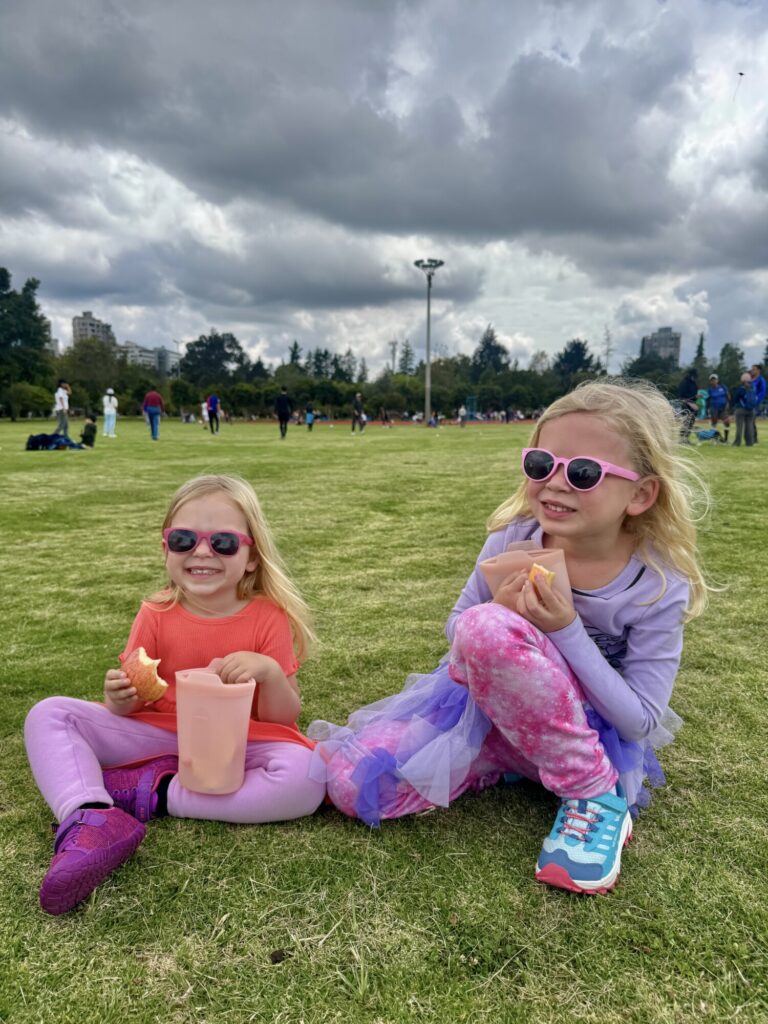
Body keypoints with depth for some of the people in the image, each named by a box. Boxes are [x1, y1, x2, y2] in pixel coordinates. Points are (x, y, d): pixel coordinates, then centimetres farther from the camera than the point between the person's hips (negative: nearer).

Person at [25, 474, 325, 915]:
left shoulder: (269, 618, -8)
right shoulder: (156, 616, -4)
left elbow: (285, 718, -7)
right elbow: (130, 707, 1)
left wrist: (270, 672, -28)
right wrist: (120, 700, -24)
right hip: (159, 739, 2)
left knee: (304, 779, -33)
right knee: (49, 715, -12)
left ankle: (154, 793, -19)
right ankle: (90, 820, -34)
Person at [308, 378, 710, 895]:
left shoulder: (661, 586, -18)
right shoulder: (513, 540, -12)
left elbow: (642, 722, -15)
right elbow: (455, 628, 1)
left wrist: (568, 631, -29)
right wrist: (502, 611, -23)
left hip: (593, 734, -4)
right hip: (482, 706, 4)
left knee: (487, 628, -35)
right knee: (351, 782, -15)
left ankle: (594, 792, -15)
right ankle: (507, 765, 8)